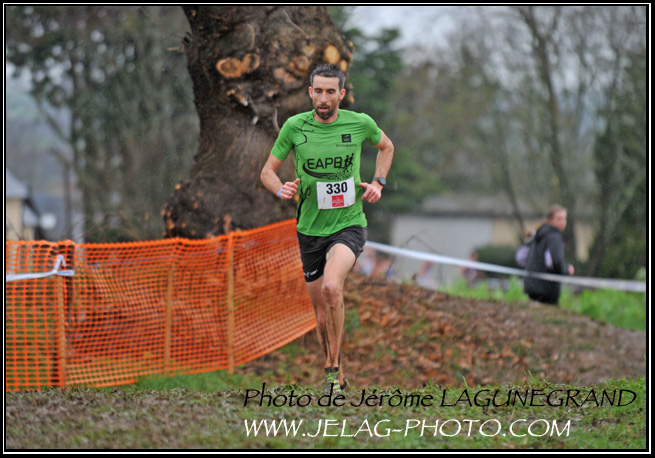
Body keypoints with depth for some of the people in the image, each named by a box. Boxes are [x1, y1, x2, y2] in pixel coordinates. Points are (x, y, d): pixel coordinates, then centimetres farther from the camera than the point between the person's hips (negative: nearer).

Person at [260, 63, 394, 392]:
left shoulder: (360, 123, -4)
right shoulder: (294, 127, -4)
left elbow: (386, 146, 18)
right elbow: (268, 171, 5)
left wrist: (378, 183, 4)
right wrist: (281, 190, -17)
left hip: (349, 224, -2)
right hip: (310, 228, 2)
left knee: (331, 286, -29)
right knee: (322, 312, 8)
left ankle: (333, 365, -14)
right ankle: (337, 379, 27)